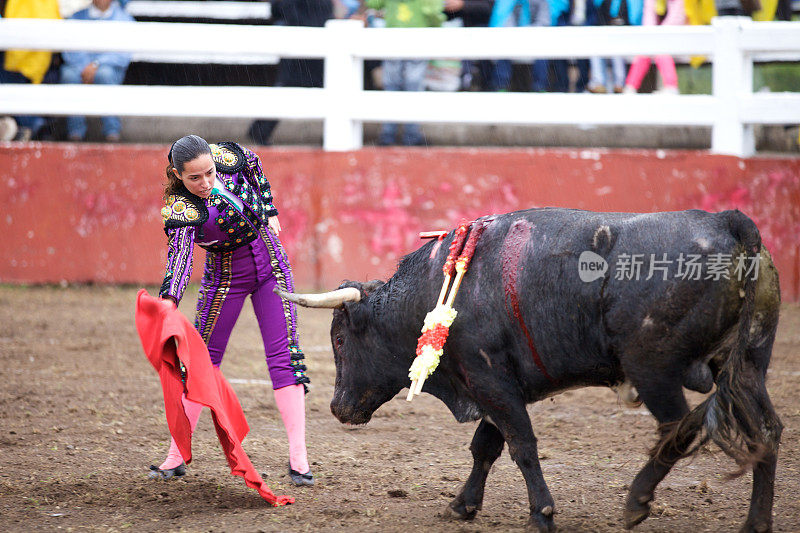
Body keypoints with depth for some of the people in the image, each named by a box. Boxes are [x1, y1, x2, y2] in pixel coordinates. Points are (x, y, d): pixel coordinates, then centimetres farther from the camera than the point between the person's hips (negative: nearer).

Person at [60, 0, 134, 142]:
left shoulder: (123, 17, 5)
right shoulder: (78, 16, 11)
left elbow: (124, 55, -7)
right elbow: (69, 51, 2)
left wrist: (96, 64, -21)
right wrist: (84, 68, -17)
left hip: (111, 67, -1)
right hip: (80, 65, 2)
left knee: (105, 73, -37)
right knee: (69, 74, -33)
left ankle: (112, 129, -29)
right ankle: (76, 129, -24)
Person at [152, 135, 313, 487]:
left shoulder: (226, 157, -16)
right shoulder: (179, 207, -26)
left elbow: (253, 162, 8)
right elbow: (180, 252, -40)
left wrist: (269, 210, 11)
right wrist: (168, 299, -57)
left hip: (270, 261, 3)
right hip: (225, 273, -2)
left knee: (284, 355, -5)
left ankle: (298, 458, -9)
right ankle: (176, 457, 9)